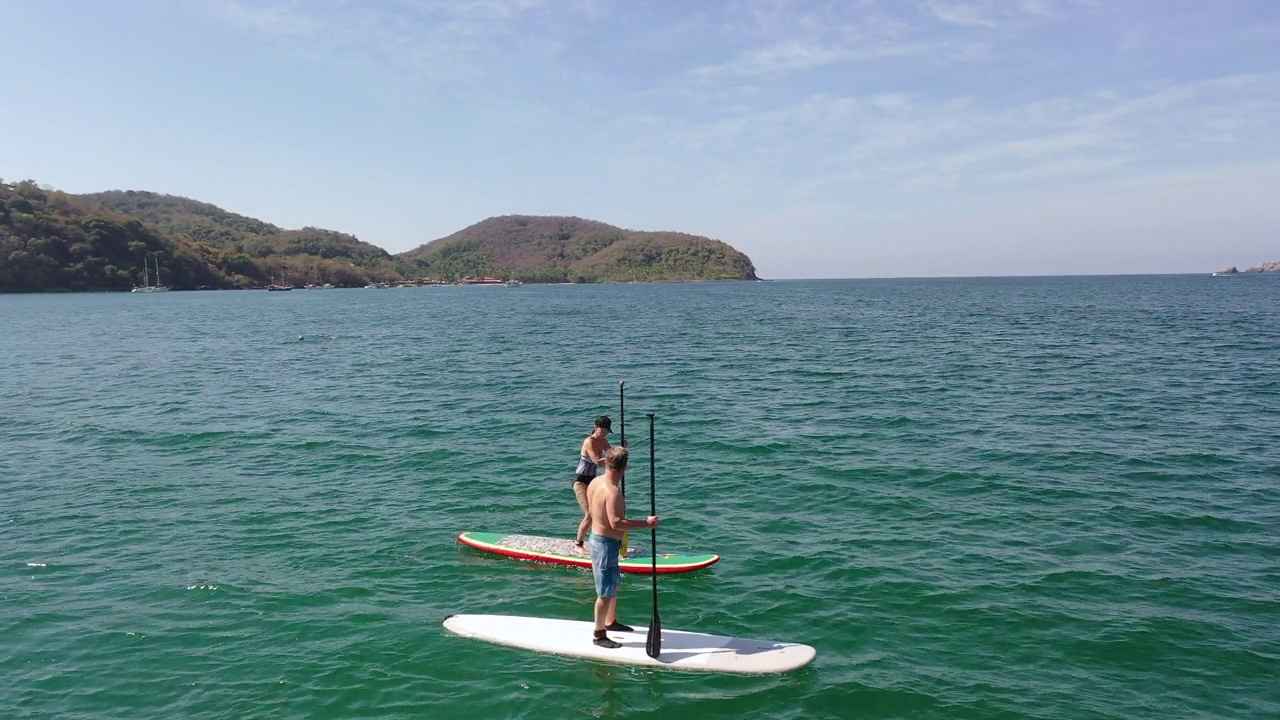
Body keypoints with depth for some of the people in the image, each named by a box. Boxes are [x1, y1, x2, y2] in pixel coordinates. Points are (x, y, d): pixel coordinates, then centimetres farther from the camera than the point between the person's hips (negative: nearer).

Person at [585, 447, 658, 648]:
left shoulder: (595, 482, 3)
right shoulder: (613, 491, -26)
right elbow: (616, 523, -32)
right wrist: (645, 523, -28)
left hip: (597, 538, 10)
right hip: (606, 544, -10)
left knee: (614, 584, 25)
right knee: (606, 592, 1)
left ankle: (611, 622, 40)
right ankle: (599, 635, 12)